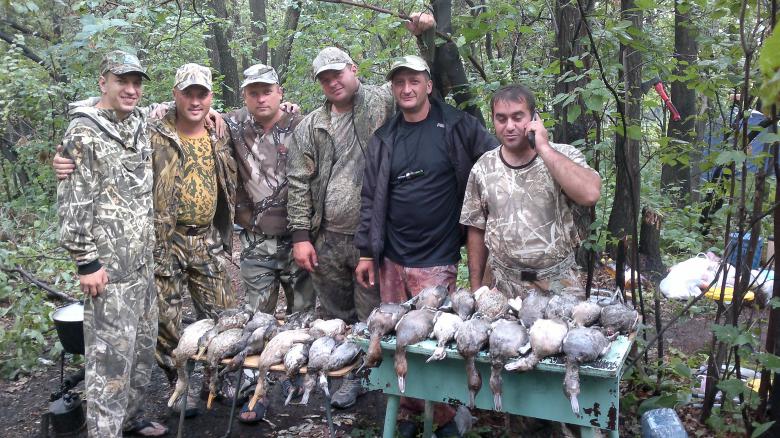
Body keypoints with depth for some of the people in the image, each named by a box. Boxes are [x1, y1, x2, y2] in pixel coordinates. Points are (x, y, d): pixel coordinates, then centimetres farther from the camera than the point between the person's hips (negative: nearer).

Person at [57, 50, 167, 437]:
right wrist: (86, 261, -16)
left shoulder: (139, 123, 11)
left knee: (143, 345, 16)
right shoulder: (84, 132, -10)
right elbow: (72, 203, -13)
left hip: (143, 260, 8)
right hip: (109, 266, -8)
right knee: (112, 354, -6)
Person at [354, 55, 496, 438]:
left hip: (437, 260, -3)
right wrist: (366, 252, 7)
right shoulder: (383, 139, 7)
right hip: (391, 260, 4)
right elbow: (370, 200, 9)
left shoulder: (458, 128, -4)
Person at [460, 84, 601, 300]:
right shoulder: (483, 168, 0)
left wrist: (544, 148, -22)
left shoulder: (564, 155, -6)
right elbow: (477, 230, 7)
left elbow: (590, 195, -27)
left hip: (560, 283, -1)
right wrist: (476, 288, 7)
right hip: (504, 286, 2)